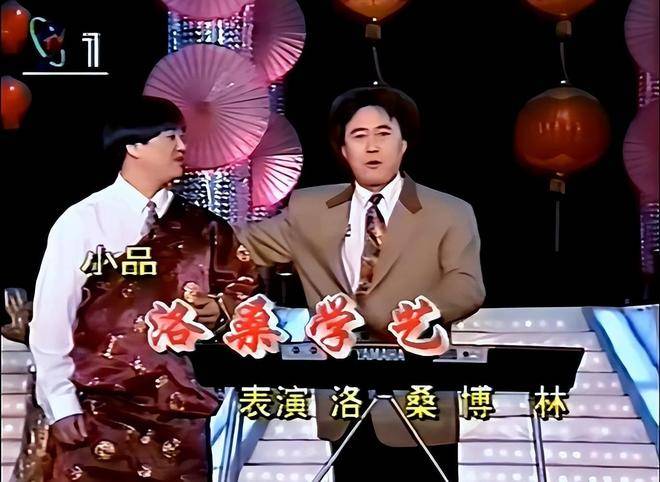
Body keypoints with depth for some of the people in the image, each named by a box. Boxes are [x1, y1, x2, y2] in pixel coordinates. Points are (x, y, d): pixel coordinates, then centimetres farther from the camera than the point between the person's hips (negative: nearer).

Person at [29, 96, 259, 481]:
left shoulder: (199, 227, 9)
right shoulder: (82, 222, -4)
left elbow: (243, 282, 19)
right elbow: (50, 321, -3)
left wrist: (221, 308, -3)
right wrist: (61, 405, -5)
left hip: (180, 415, 4)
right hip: (98, 416, -3)